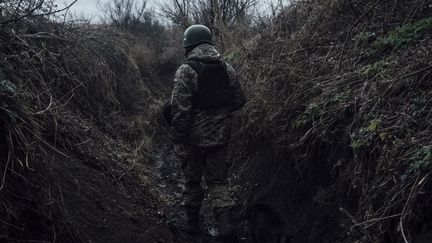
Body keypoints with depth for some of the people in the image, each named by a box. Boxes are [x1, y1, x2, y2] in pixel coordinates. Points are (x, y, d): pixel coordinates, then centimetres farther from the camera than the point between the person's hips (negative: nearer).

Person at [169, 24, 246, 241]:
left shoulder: (186, 71, -14)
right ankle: (225, 222, -2)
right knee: (218, 181, 14)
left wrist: (178, 141, -12)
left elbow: (180, 109, -19)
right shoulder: (227, 68, 0)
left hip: (194, 137, -3)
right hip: (220, 136, 3)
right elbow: (239, 101, 7)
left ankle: (193, 223, 28)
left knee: (192, 180, 16)